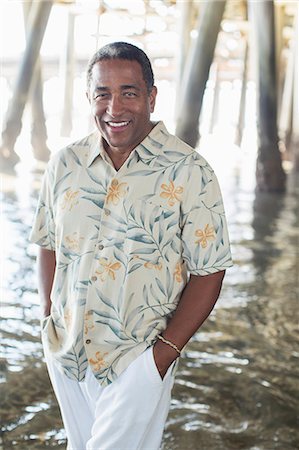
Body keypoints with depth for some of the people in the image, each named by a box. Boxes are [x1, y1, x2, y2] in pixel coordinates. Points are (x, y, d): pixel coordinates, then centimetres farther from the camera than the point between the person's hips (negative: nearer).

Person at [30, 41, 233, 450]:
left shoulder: (189, 173, -11)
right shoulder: (65, 164, 1)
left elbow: (208, 272, -9)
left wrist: (166, 350, -14)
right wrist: (49, 320, 2)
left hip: (137, 358, -4)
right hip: (66, 352, 5)